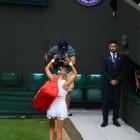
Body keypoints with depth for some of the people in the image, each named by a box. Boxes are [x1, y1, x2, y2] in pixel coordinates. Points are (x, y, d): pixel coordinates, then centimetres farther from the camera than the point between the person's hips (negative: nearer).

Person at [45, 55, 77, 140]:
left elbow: (46, 69, 5)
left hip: (52, 106, 2)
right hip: (61, 107, -2)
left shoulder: (53, 80, -10)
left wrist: (53, 60, 5)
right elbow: (75, 73, 3)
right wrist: (70, 63, 0)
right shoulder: (66, 83, -13)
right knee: (59, 131, 6)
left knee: (51, 128, 20)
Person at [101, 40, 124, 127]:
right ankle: (105, 120, 8)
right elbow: (103, 71, -4)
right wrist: (111, 80, -12)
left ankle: (115, 120, 13)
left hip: (117, 83, 1)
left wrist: (117, 80, -9)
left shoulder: (121, 57, 4)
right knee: (106, 102, 1)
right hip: (107, 83, -1)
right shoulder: (105, 57, 1)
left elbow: (122, 71, 3)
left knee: (116, 102, 4)